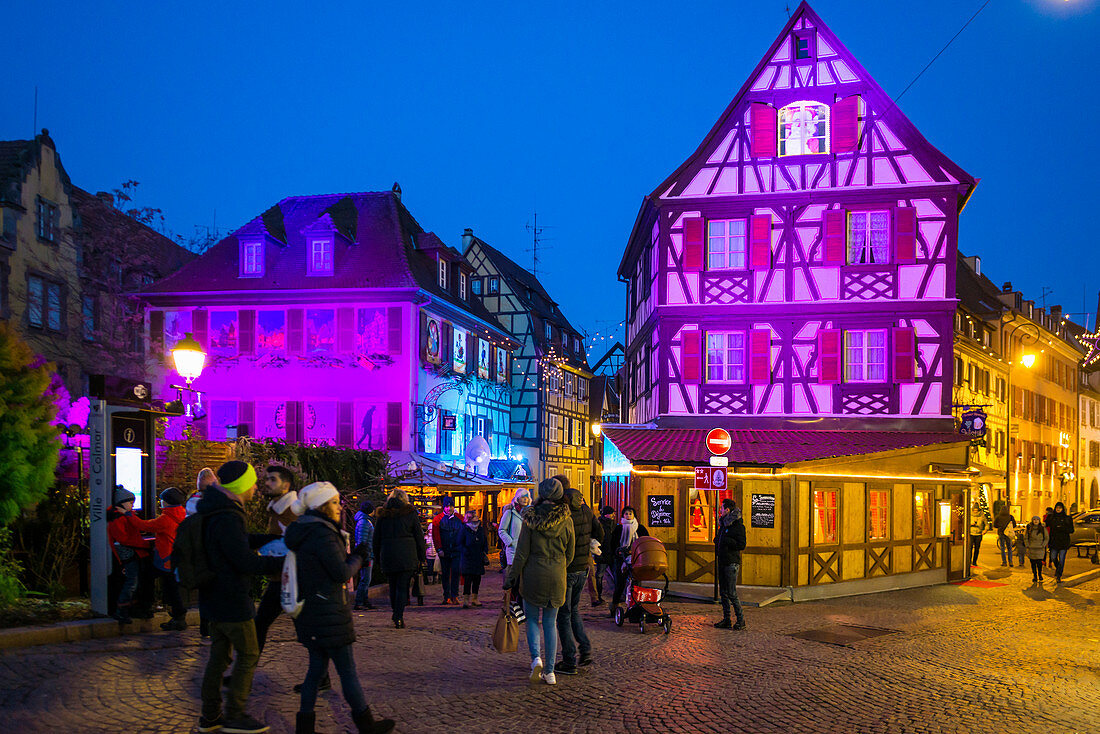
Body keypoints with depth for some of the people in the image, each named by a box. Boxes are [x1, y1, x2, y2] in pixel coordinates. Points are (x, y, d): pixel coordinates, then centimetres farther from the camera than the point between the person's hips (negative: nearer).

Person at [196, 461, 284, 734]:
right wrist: (283, 562, -18)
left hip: (215, 597, 10)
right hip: (231, 600, -10)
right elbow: (246, 562, -24)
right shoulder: (227, 519, -24)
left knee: (219, 655, 15)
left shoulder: (214, 513, 9)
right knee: (249, 654, 2)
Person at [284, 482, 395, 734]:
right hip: (328, 616, -9)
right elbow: (342, 573, -18)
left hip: (308, 614, 9)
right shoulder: (322, 534, -19)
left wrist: (351, 556, 8)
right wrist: (357, 558, 0)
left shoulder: (304, 533, 12)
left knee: (317, 667, 14)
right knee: (347, 670, 2)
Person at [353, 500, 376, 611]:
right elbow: (362, 542, -20)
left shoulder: (366, 521, 17)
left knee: (366, 580, 14)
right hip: (366, 555, -11)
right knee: (365, 580, -10)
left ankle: (366, 602, 20)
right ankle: (358, 604, -11)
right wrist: (365, 557, -23)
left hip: (369, 556, 11)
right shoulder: (363, 522, -15)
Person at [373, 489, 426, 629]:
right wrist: (422, 557, 7)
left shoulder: (383, 514, 9)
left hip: (387, 555, 3)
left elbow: (376, 538, 11)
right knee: (402, 586, -2)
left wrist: (378, 559, 18)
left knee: (393, 586, 17)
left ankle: (395, 612, 20)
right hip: (407, 556, -3)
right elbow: (419, 536, 1)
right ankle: (399, 617, -8)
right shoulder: (410, 513, 2)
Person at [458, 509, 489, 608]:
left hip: (478, 559, 6)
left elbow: (485, 542, 19)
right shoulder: (465, 530, -6)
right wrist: (465, 552, -16)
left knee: (477, 578, 10)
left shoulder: (481, 529, 9)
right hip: (467, 559, -6)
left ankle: (474, 599, 22)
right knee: (467, 578, -11)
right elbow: (460, 544, -5)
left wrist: (485, 552, 7)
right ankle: (465, 599, -9)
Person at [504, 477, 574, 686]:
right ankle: (550, 671, 8)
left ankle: (536, 657, -10)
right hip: (556, 578, 2)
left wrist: (512, 578, 1)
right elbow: (570, 554, 6)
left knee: (532, 619, 14)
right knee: (550, 622, 11)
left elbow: (522, 552, -7)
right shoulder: (566, 521, -1)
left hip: (533, 575, -2)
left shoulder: (531, 519, -7)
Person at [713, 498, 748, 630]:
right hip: (722, 562, 8)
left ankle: (741, 620, 1)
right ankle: (726, 620, 15)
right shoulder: (723, 524, 14)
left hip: (732, 563, -8)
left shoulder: (738, 525, -11)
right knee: (723, 593, 10)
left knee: (732, 593, -8)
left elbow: (741, 545, -17)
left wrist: (725, 541, -20)